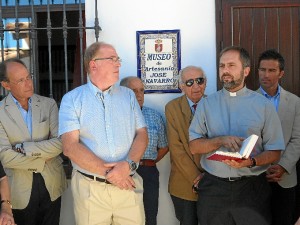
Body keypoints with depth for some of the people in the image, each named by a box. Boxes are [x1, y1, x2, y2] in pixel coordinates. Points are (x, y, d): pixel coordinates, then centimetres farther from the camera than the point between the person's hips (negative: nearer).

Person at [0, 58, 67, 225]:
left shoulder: (49, 104, -2)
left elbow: (60, 142, -12)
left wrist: (24, 148, -17)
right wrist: (42, 158, -11)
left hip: (52, 184, 2)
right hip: (21, 189, -2)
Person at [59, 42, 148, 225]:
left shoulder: (128, 95, 9)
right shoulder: (72, 99, -1)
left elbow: (142, 134, 3)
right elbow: (70, 146, -10)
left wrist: (129, 164, -16)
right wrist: (107, 172, -16)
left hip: (128, 184, 3)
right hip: (90, 188, -2)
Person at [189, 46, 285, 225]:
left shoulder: (263, 105, 1)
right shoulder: (206, 104, 5)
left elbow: (274, 152, 0)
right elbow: (194, 146, 2)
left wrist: (251, 161, -20)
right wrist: (221, 140, -16)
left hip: (252, 189, -1)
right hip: (213, 188, 1)